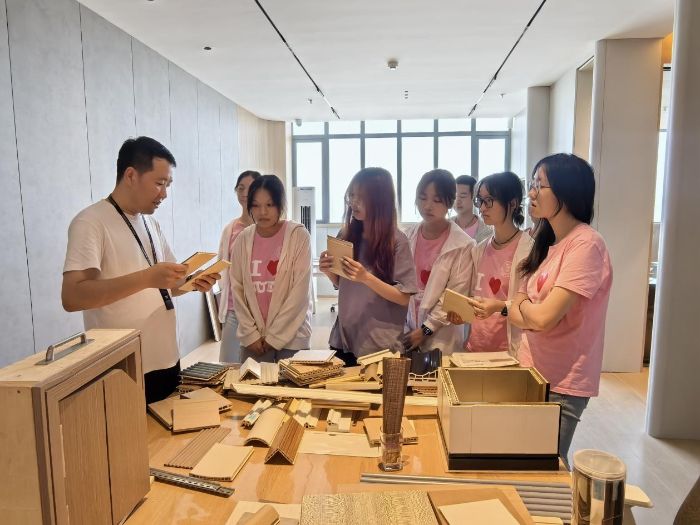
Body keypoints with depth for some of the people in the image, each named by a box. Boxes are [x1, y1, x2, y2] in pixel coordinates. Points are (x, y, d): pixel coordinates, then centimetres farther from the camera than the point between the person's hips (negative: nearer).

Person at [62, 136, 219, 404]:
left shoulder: (151, 223, 10)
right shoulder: (91, 222, -13)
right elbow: (71, 297, -24)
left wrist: (192, 283, -5)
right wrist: (146, 277, -32)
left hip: (167, 362, 8)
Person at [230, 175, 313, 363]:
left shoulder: (299, 236, -8)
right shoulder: (243, 239, 2)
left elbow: (300, 291, -11)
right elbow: (237, 289, 4)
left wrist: (275, 336, -10)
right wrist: (250, 334, -3)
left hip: (291, 336, -2)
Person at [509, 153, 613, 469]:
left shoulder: (586, 244, -18)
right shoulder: (548, 243, 9)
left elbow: (543, 317, -25)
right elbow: (516, 313, 5)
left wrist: (523, 306, -4)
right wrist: (534, 314, -15)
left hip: (560, 384, -7)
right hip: (532, 372, 7)